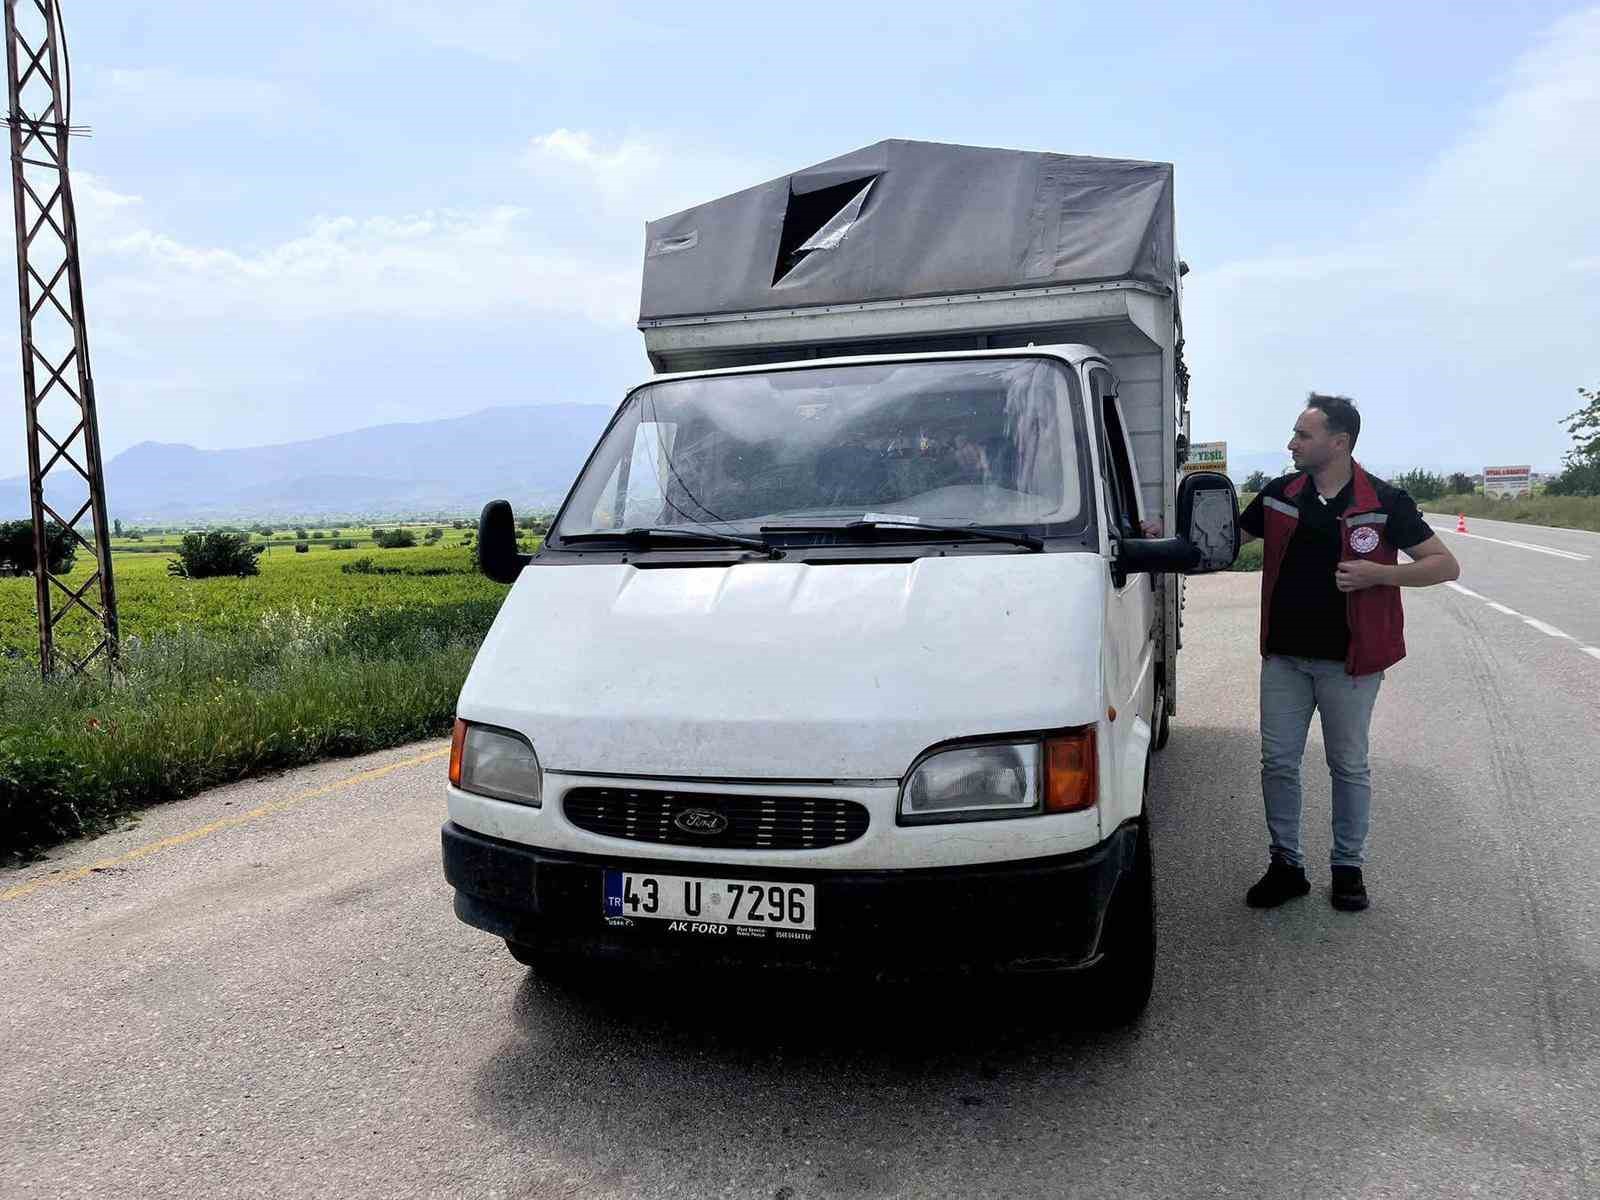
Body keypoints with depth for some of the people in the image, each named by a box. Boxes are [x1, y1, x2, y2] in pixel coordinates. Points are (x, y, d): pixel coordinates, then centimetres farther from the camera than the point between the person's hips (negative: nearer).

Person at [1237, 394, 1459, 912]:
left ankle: (1349, 869, 25)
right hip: (1284, 656, 3)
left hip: (1348, 659, -3)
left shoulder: (1383, 502, -8)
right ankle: (1286, 866, 20)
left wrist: (1378, 573, -19)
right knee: (1278, 763, 6)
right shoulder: (1279, 495, 3)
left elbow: (1446, 565, -5)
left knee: (1349, 767, 9)